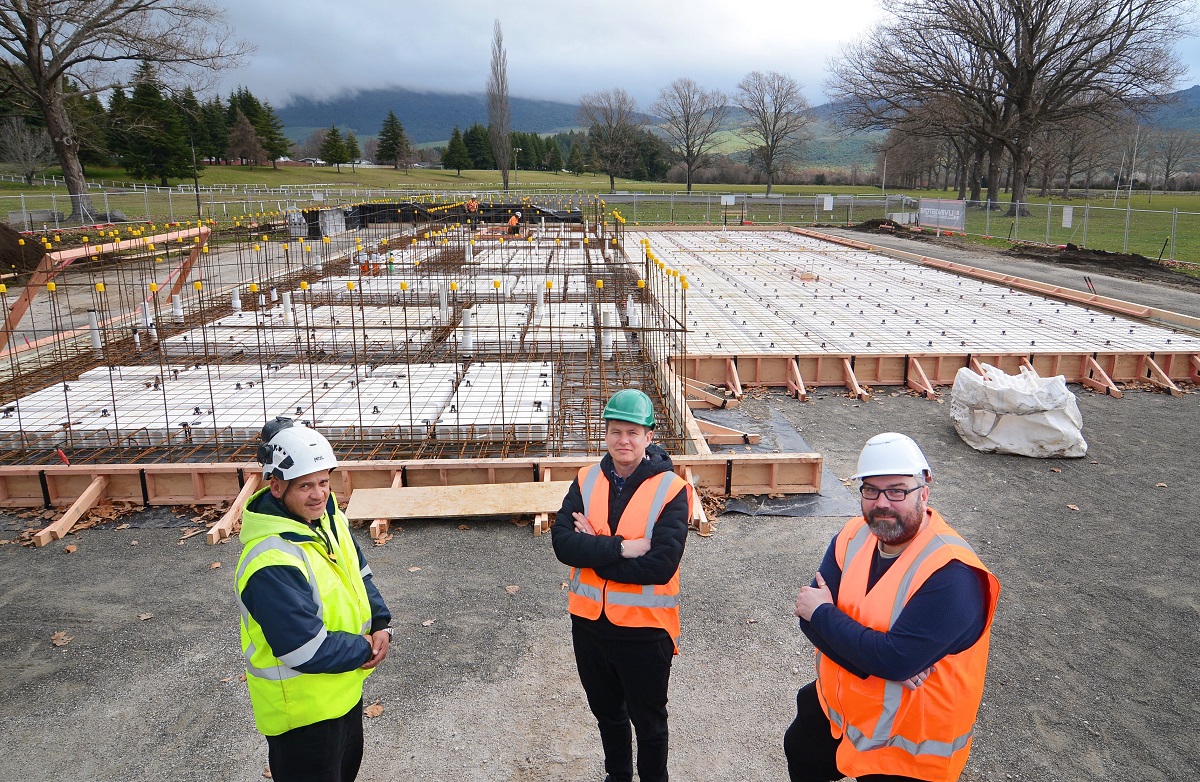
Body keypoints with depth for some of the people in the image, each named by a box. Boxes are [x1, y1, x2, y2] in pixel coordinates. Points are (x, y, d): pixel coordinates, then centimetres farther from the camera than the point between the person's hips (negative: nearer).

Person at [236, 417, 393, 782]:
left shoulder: (328, 519, -5)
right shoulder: (271, 564, -34)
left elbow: (360, 576, 8)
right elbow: (307, 650, -33)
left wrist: (381, 626, -7)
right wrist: (365, 650, -18)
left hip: (345, 688, 8)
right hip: (302, 711, -8)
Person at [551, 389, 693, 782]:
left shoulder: (671, 490, -16)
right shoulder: (587, 480, -4)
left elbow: (660, 565, -25)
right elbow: (562, 541, -15)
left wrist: (593, 548, -19)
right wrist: (620, 548, -26)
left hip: (645, 626, -4)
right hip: (589, 620, 4)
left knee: (648, 719, 18)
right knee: (606, 712, 26)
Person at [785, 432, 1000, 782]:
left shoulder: (952, 573, -30)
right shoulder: (854, 537, -9)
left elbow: (896, 659, -35)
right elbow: (810, 616, -14)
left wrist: (822, 613, -23)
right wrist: (882, 663, -29)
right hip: (835, 705, 7)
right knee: (799, 753, 28)